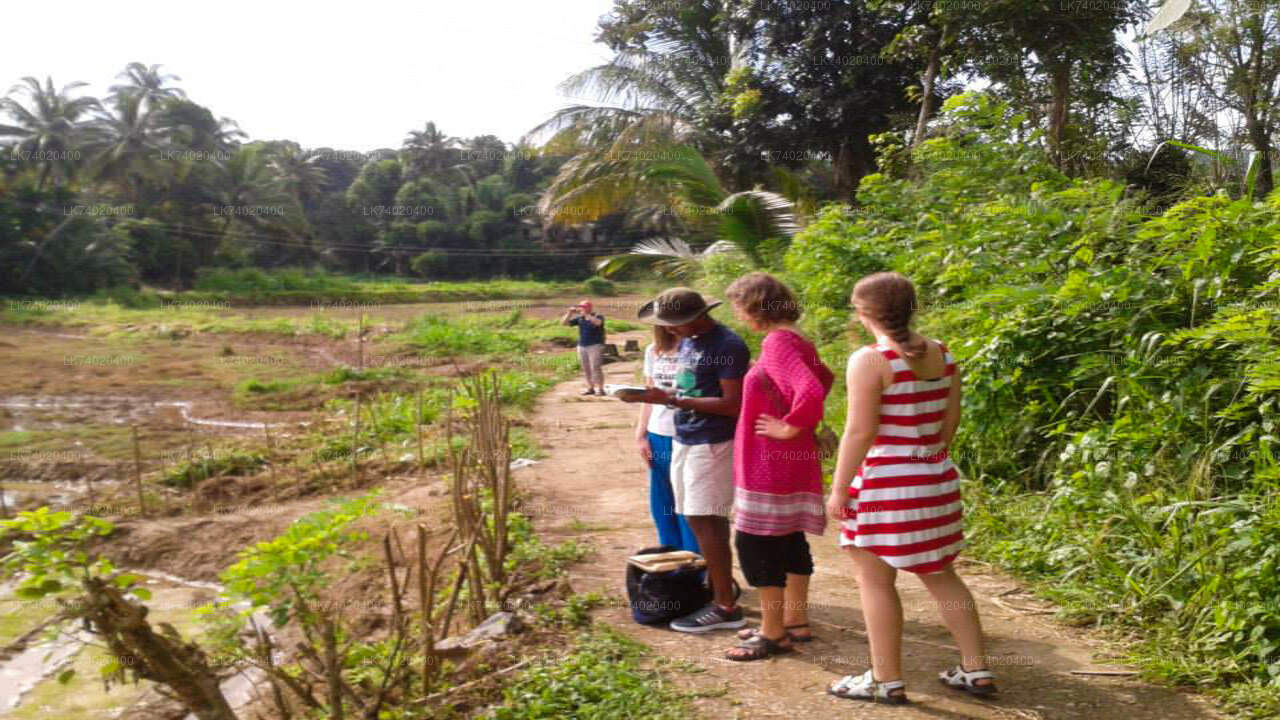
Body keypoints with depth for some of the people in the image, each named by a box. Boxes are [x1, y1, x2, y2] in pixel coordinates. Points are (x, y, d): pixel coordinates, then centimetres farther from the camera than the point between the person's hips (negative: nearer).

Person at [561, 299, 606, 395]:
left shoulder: (598, 316, -3)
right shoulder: (579, 318, 10)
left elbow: (597, 322, -28)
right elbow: (564, 322, 9)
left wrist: (585, 314, -29)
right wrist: (569, 313, -5)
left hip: (595, 345, -6)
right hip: (582, 346, 6)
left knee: (596, 368, -11)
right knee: (586, 369, 7)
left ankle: (600, 389, -8)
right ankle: (590, 388, 15)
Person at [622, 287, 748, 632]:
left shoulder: (728, 346, -15)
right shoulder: (687, 342, 12)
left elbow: (732, 404, -19)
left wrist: (671, 399, -21)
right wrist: (656, 396, 3)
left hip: (711, 444, -9)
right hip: (684, 441, 9)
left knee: (704, 521, -7)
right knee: (700, 520, 13)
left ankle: (725, 607, 2)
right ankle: (717, 583, 27)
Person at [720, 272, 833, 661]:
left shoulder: (778, 342, -20)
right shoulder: (795, 340, 10)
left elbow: (811, 392, -34)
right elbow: (824, 378, 26)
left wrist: (788, 427, -19)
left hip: (773, 464, -10)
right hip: (791, 462, 10)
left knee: (755, 541, -1)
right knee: (790, 540, 17)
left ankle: (773, 634, 8)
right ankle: (795, 622, 29)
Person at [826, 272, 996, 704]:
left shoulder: (869, 360, -17)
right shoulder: (942, 355, 5)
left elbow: (860, 431, -18)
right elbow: (950, 421, 11)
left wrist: (839, 488, -11)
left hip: (886, 484, -8)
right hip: (936, 479, 8)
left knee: (874, 580, 6)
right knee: (940, 575, 19)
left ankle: (887, 681, 14)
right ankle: (977, 670, 25)